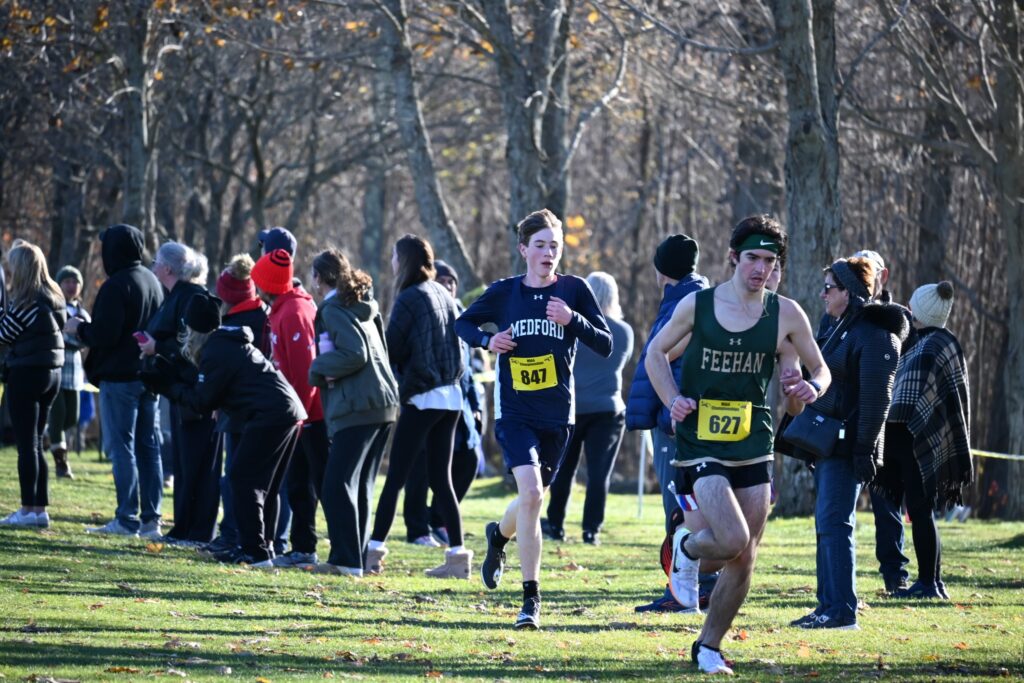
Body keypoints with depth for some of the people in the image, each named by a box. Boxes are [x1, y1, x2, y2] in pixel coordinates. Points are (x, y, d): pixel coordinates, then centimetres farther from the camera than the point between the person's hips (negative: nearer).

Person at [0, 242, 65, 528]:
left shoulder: (24, 302, -16)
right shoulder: (55, 298, 8)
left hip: (26, 373, -8)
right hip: (52, 372, 8)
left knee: (27, 444, -4)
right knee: (35, 444, 14)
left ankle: (29, 509, -5)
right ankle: (40, 507, 13)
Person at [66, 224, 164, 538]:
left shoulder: (116, 286, -16)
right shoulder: (152, 281, 13)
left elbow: (104, 336, -20)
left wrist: (79, 329, -2)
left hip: (120, 377, -8)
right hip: (150, 376, 8)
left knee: (120, 447, -5)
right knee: (148, 447, 9)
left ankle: (127, 520, -7)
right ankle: (150, 519, 9)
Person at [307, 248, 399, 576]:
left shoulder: (333, 310, -6)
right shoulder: (363, 305, 20)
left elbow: (355, 353, -17)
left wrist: (319, 368, -4)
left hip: (357, 409, -9)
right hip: (384, 404, 9)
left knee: (337, 484, -8)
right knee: (360, 485, 13)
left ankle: (346, 559, -12)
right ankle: (360, 555, 14)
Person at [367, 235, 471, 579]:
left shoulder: (409, 298, -10)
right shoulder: (442, 294, 13)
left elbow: (391, 348, -9)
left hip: (422, 397, -7)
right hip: (449, 395, 7)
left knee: (395, 477, -4)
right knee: (440, 478, 8)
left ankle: (374, 550, -5)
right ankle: (458, 554, 3)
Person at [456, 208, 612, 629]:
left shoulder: (574, 290, 1)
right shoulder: (505, 292, 2)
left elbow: (606, 346, -2)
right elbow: (463, 323, 17)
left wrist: (572, 319, -18)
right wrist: (487, 340, -5)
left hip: (557, 415, 2)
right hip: (514, 412, -2)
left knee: (532, 499, 11)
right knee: (530, 492, -19)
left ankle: (499, 535, 48)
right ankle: (531, 598, -14)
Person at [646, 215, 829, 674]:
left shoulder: (786, 314, 1)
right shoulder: (697, 305, -3)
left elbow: (820, 369, 12)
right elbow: (656, 353, 10)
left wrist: (812, 387, -12)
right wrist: (673, 401, -6)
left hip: (754, 447, 3)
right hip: (701, 445, -3)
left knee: (744, 560, 4)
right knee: (732, 541, -21)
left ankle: (708, 647, 22)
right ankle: (686, 549, 14)